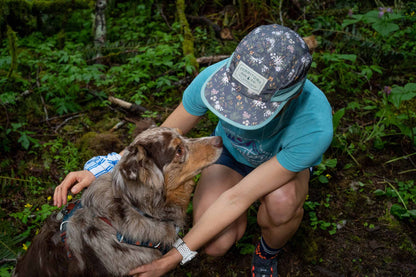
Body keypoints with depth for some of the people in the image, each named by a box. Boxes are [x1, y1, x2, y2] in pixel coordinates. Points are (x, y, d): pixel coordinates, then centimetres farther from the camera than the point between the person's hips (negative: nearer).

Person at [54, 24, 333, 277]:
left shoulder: (316, 128, -41)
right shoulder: (216, 76, -35)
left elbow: (237, 198, -37)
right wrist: (102, 170, -31)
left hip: (286, 162, 0)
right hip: (230, 154, 1)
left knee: (282, 201, -38)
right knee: (216, 244, -25)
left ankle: (268, 253, 0)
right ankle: (236, 216, 13)